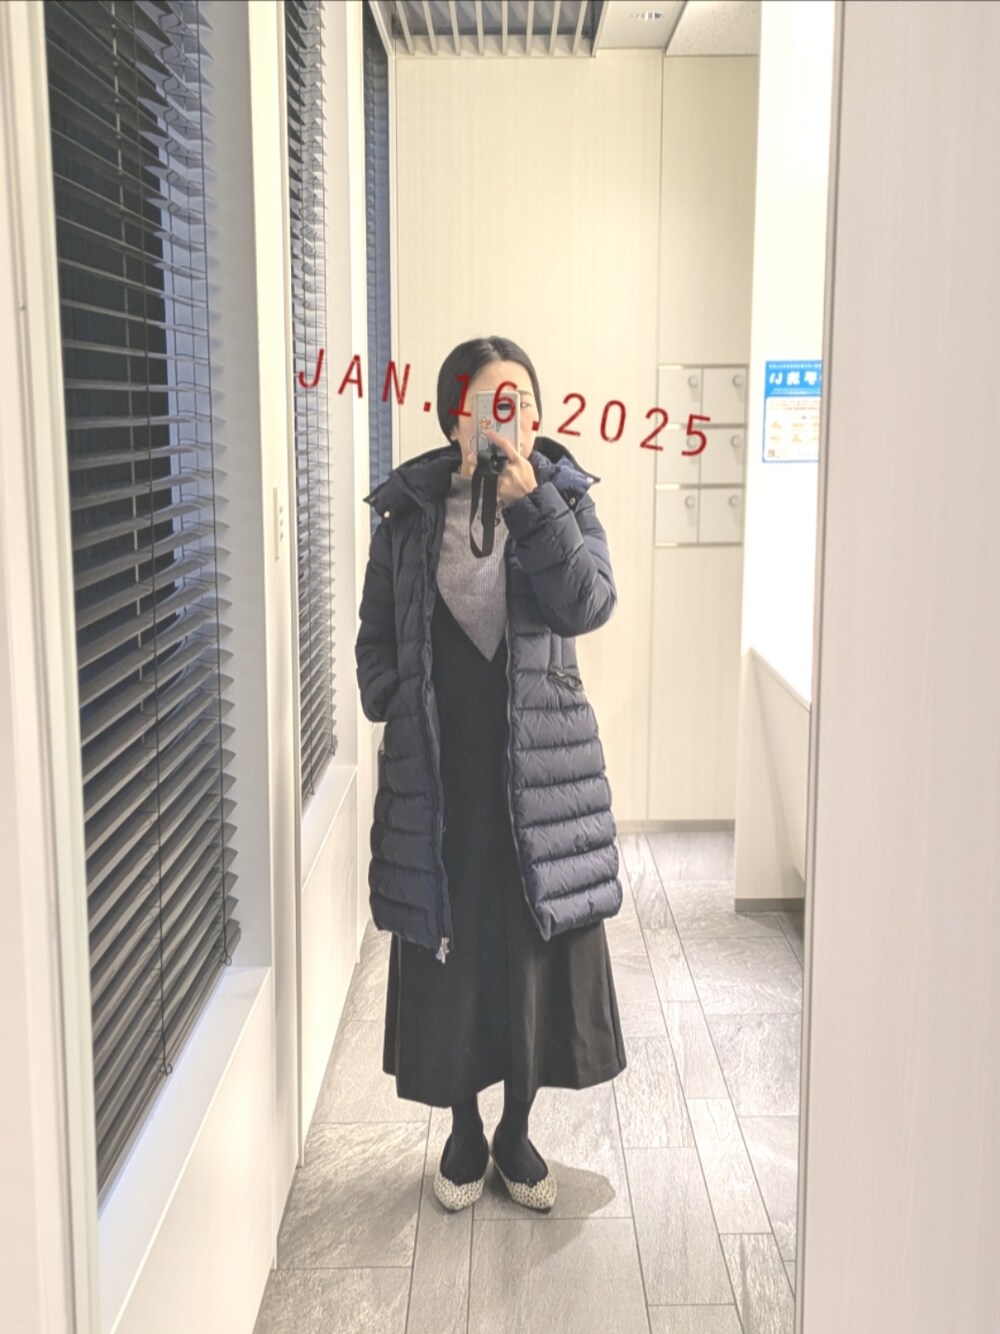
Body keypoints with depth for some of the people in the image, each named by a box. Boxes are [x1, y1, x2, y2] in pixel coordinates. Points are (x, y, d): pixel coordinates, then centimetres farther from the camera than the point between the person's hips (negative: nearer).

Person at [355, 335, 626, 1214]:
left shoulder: (563, 496, 1)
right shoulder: (410, 509, 2)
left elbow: (588, 605, -15)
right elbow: (376, 638, 9)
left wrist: (531, 506, -22)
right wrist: (399, 712, -5)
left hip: (541, 766, 0)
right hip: (437, 772, 0)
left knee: (538, 951, 8)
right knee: (448, 954, 9)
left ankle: (517, 1132, 30)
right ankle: (465, 1132, 30)